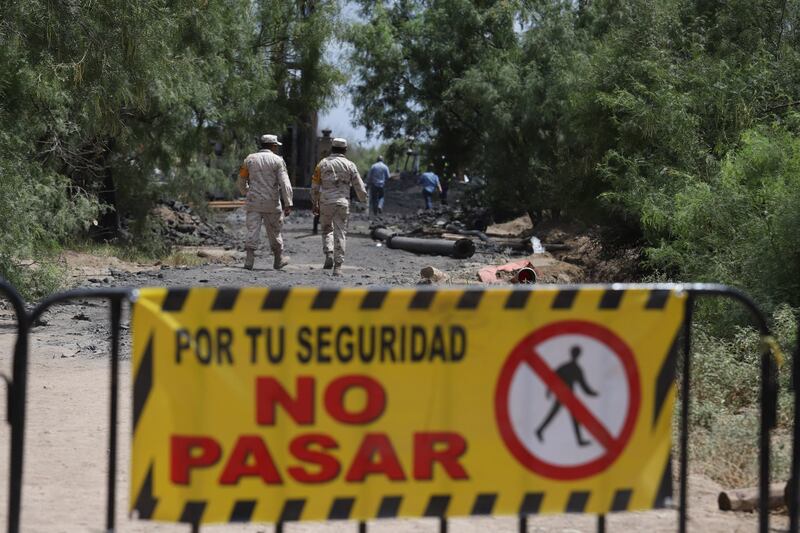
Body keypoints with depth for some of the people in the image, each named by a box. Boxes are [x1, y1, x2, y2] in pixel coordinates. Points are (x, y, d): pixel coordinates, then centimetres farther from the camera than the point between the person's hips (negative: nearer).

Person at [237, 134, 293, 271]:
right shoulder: (277, 160, -3)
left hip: (253, 203, 2)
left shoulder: (250, 159, 6)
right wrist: (288, 204, -13)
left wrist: (245, 192, 35)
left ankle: (249, 260, -13)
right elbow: (285, 183, -11)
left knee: (252, 231, -1)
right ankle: (279, 260, 25)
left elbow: (242, 179, 16)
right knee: (274, 232, 12)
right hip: (271, 203, -2)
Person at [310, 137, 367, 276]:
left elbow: (314, 187, 6)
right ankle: (338, 267, -2)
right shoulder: (350, 165, 2)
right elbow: (359, 187, 4)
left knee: (327, 230, 19)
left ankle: (329, 255, -4)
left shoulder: (322, 164, 4)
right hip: (342, 203, -1)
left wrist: (315, 205, 17)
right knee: (340, 234, 3)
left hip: (325, 202, 1)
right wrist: (364, 199, 24)